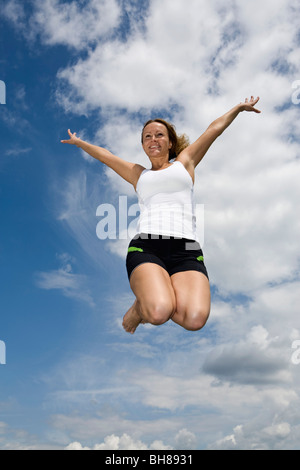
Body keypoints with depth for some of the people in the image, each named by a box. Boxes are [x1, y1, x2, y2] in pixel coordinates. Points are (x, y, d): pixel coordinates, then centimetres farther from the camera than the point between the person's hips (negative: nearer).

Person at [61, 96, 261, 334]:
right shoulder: (139, 174, 29)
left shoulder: (184, 162, 26)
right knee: (158, 313, -30)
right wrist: (79, 142, 54)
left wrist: (240, 107, 45)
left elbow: (214, 129, 35)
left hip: (186, 251, 0)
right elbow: (105, 155, 42)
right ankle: (141, 307, 6)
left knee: (195, 319, -27)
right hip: (146, 247, 0)